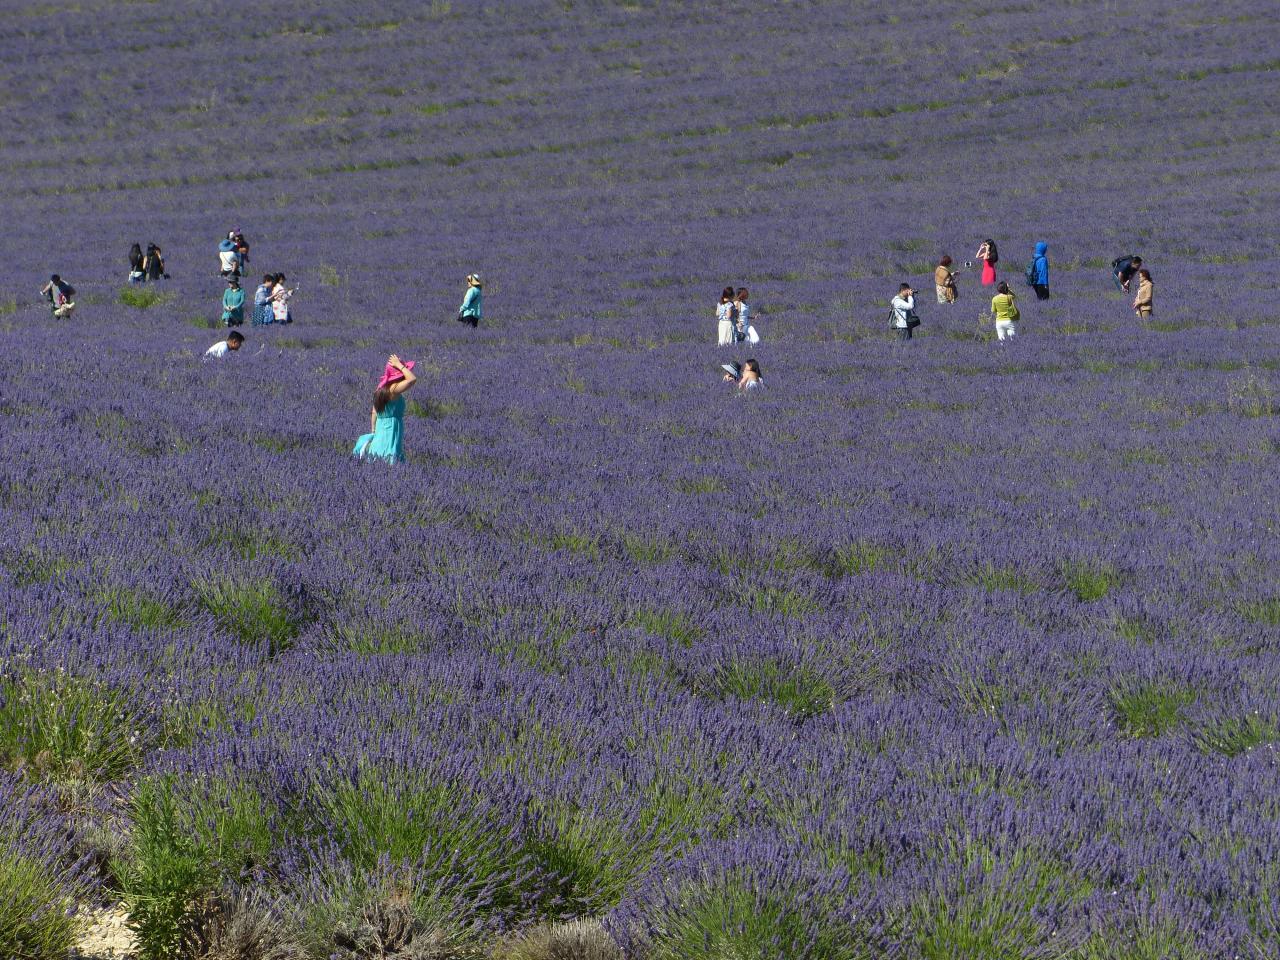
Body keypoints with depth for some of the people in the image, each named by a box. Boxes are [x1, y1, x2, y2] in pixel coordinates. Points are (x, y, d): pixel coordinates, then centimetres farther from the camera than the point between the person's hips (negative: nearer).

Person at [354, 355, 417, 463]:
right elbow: (412, 379, -27)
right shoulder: (393, 389, -17)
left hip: (380, 429, 9)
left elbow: (374, 413, 13)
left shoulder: (381, 388, 8)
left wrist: (373, 431, 20)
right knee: (391, 461, -9)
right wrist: (399, 365, -15)